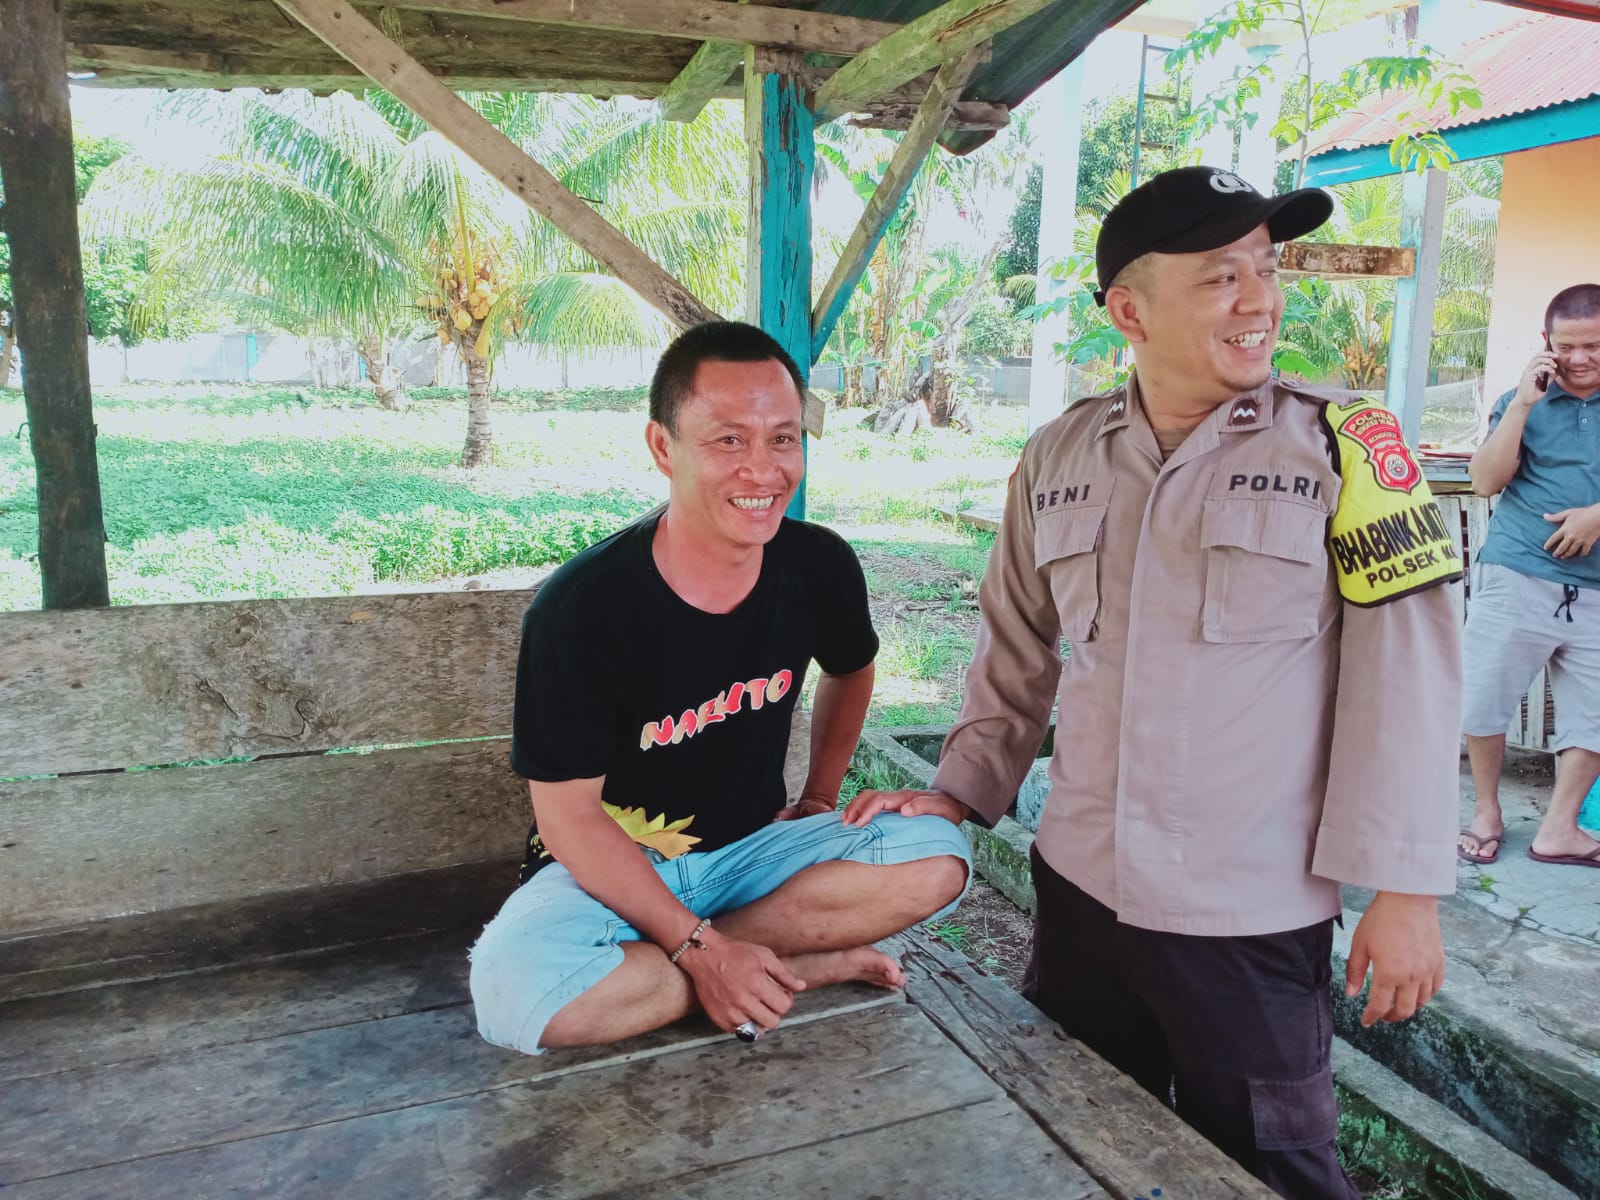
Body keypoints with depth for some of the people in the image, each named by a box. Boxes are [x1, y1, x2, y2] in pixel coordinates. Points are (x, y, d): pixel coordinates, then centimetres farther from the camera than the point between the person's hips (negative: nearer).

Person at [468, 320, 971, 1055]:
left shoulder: (821, 568, -10)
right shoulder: (580, 608, -23)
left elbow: (849, 671, 14)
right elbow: (569, 815, -19)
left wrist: (821, 795, 8)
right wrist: (699, 948, -23)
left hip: (752, 847, 4)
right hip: (612, 866, -3)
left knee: (938, 860, -19)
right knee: (513, 991, -33)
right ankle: (807, 961, -14)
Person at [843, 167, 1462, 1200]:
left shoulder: (1342, 448, -9)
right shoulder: (1059, 458, 2)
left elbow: (1404, 677, -9)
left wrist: (1406, 890, -9)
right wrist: (958, 794, 8)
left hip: (1255, 920, -3)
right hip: (1078, 892, 4)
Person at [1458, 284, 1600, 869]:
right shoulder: (1523, 400, 6)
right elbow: (1486, 480, -6)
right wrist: (1521, 405, -12)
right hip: (1517, 578, -1)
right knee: (1483, 701, 1)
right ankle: (1487, 813, 21)